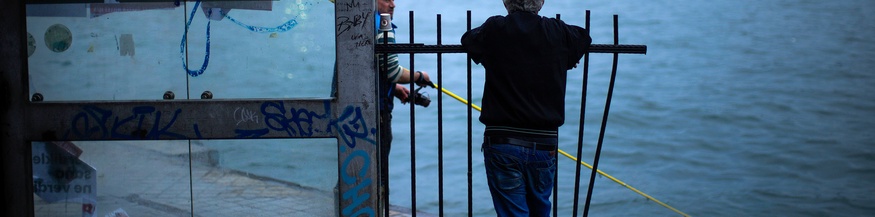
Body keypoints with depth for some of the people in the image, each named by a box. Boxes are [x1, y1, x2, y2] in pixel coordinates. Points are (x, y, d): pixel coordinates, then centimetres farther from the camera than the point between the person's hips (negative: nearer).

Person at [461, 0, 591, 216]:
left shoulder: (494, 29, -5)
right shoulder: (557, 32, 0)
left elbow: (467, 39, 15)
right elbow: (584, 37, 21)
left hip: (501, 143, -2)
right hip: (544, 144, 2)